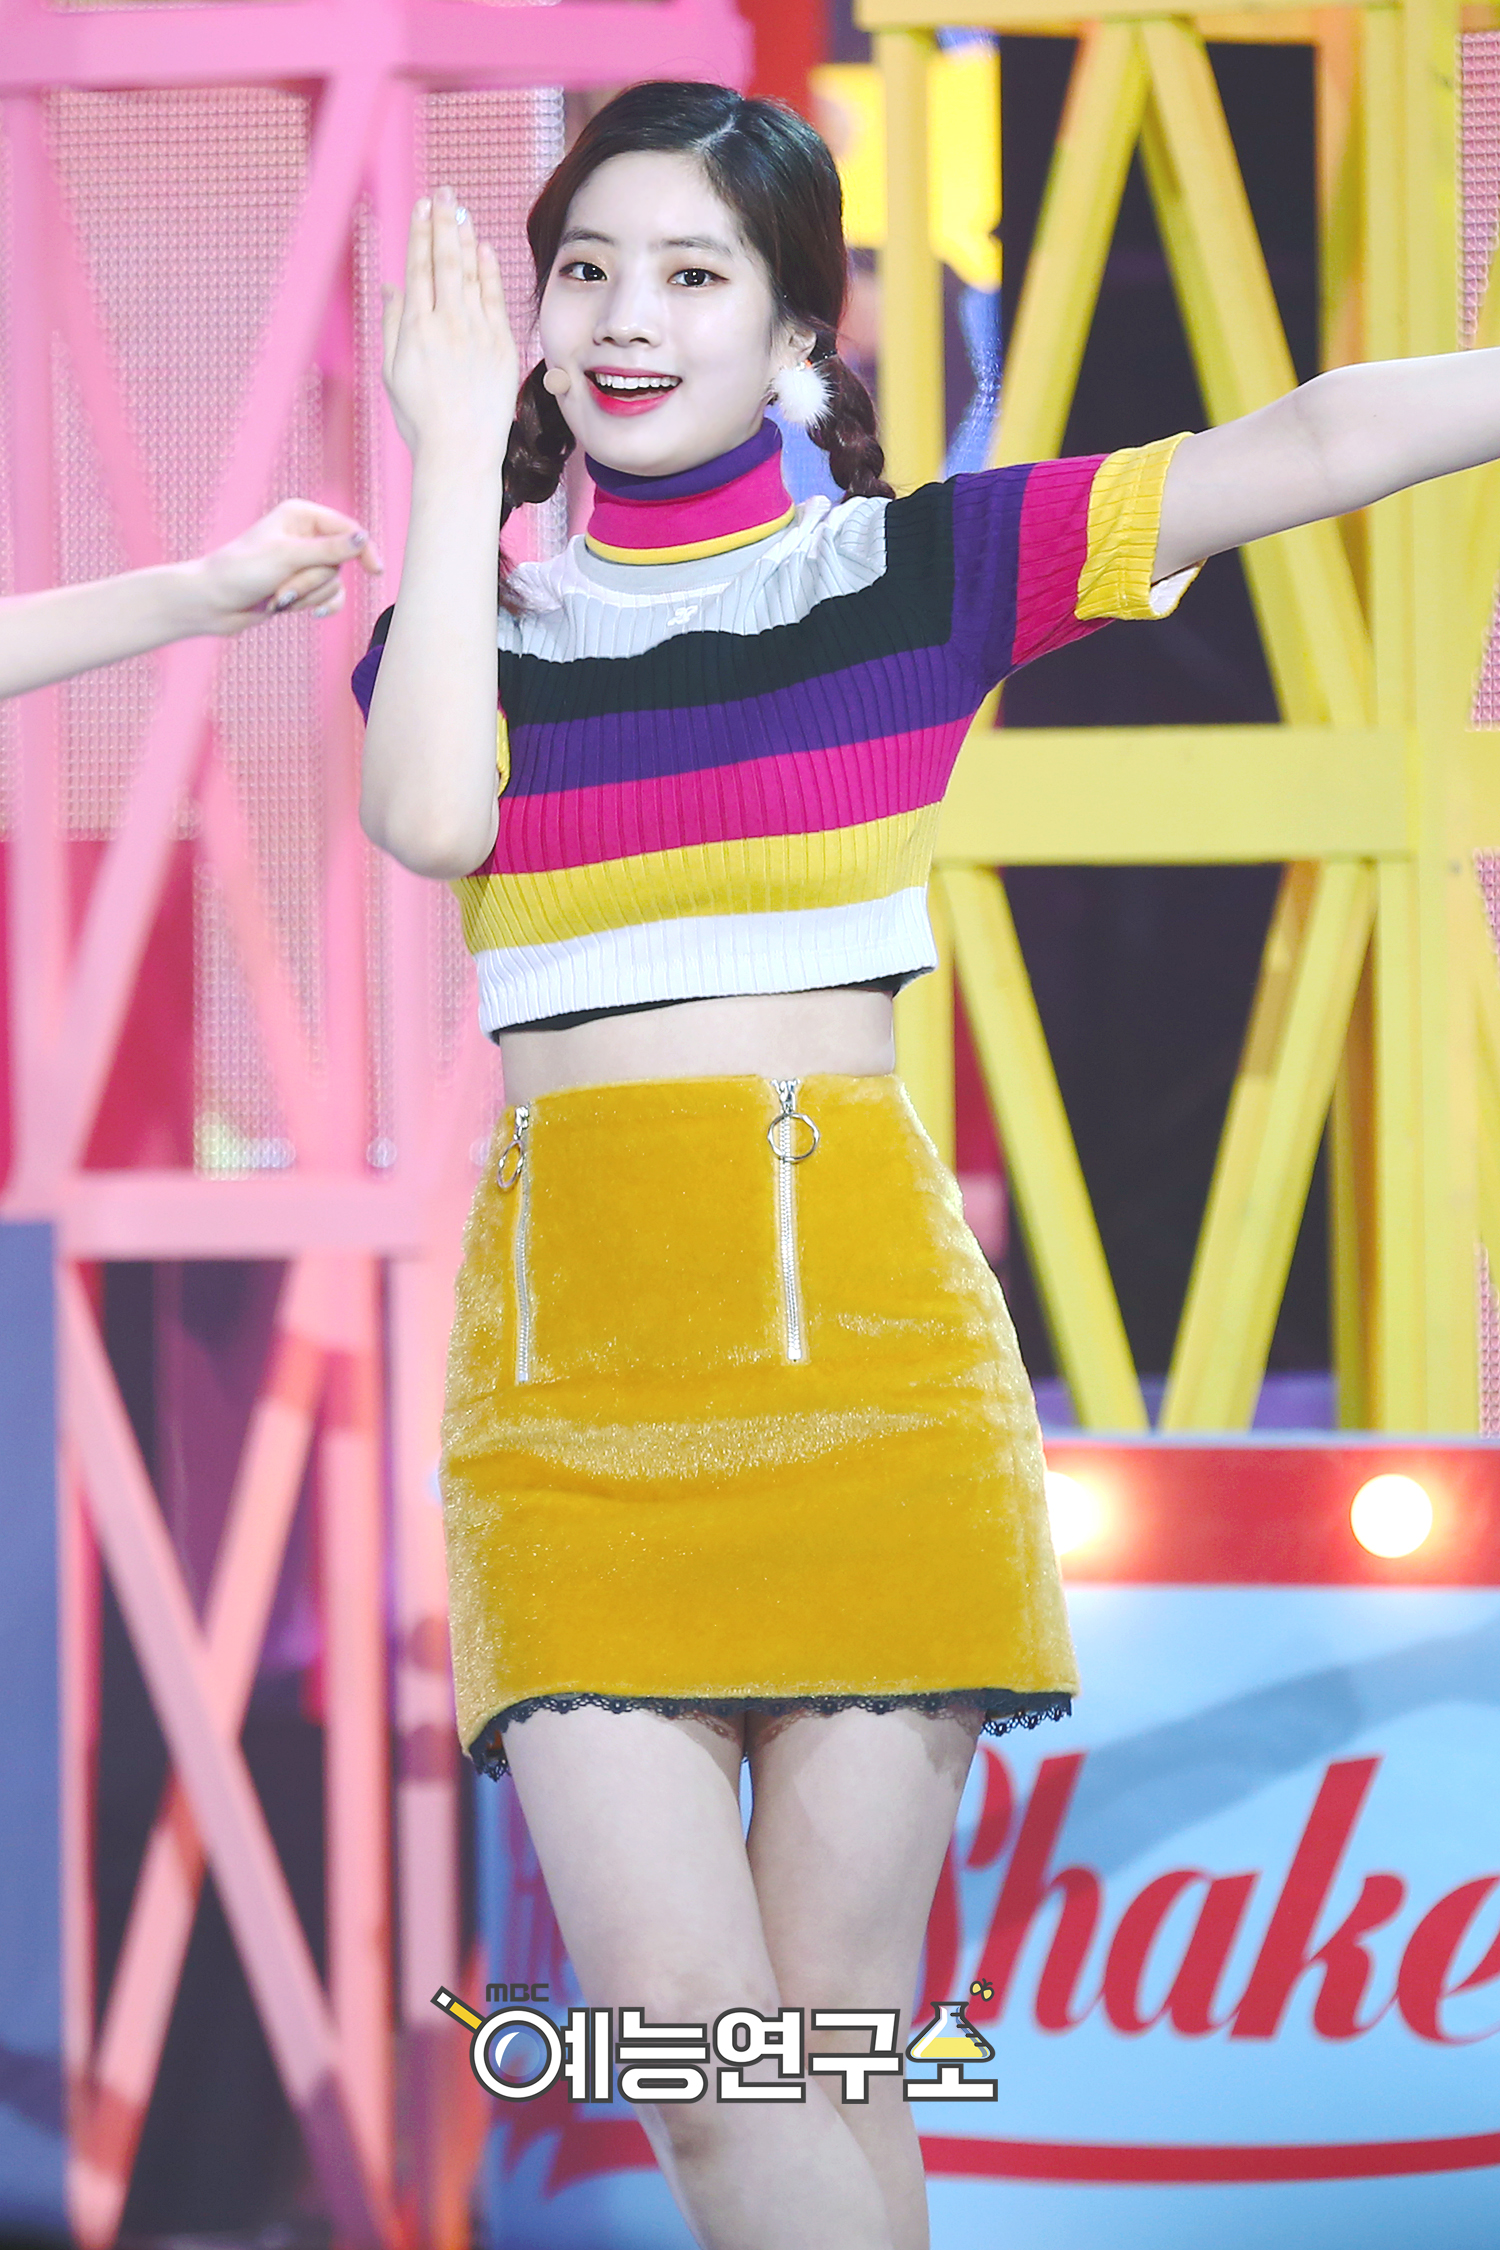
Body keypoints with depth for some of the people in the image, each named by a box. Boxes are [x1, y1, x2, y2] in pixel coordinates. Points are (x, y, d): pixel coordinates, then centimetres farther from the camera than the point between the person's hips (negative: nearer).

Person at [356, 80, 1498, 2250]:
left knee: (831, 2046, -2)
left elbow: (1315, 445, 1)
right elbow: (432, 816, -9)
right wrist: (460, 457, -2)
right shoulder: (475, 613, 13)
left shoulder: (915, 572, 8)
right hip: (573, 1336, 1)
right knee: (675, 2020, -12)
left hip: (862, 1314, -1)